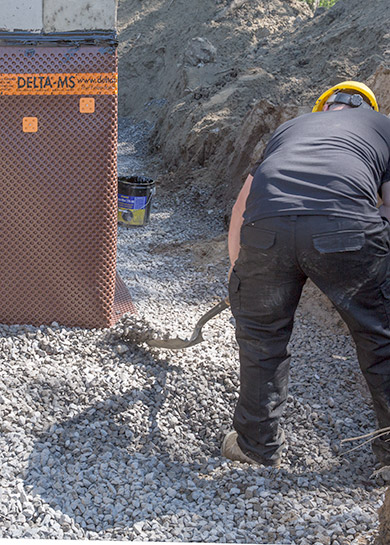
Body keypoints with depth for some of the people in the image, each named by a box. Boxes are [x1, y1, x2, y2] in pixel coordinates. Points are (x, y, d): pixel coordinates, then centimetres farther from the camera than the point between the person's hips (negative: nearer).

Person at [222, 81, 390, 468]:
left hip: (266, 229, 2)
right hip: (347, 229, -2)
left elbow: (241, 206, 35)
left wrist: (236, 267, 45)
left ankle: (258, 444, 36)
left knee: (261, 338, 23)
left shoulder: (292, 126, 36)